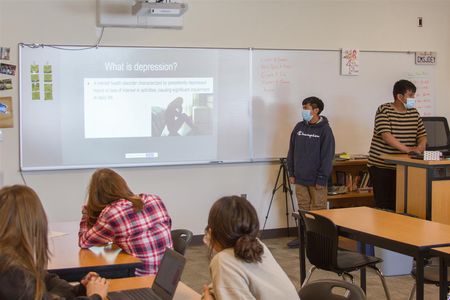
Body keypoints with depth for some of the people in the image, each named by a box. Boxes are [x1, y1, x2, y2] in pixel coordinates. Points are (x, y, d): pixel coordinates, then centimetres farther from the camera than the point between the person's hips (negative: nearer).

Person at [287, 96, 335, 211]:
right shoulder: (299, 127, 8)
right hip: (300, 179, 5)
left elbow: (327, 156, -9)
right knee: (303, 209, 9)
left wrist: (322, 179, -13)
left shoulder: (324, 129, -7)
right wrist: (291, 173, 8)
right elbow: (292, 151, 13)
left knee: (318, 211, 0)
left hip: (316, 180, -5)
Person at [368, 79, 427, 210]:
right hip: (381, 166, -5)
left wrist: (421, 145, -13)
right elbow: (386, 135, -21)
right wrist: (408, 149, -29)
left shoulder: (414, 112, 11)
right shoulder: (384, 110, -9)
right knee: (384, 205, -3)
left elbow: (422, 134, 12)